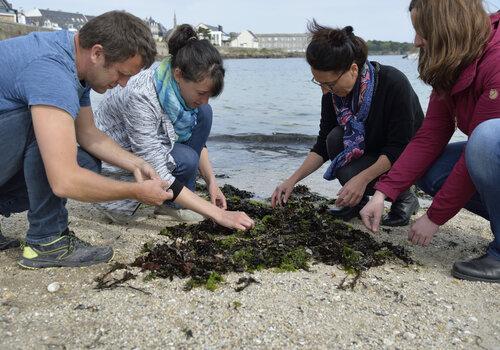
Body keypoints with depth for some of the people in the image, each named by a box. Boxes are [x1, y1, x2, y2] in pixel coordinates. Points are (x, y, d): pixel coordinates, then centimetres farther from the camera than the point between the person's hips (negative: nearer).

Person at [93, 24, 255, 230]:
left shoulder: (179, 84, -15)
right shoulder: (140, 97, -37)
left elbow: (196, 138, 1)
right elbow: (158, 176, -36)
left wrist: (211, 181, -11)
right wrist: (217, 214, -35)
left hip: (149, 152, 7)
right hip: (111, 167, -7)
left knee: (203, 114, -12)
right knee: (185, 160, -30)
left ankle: (172, 204, -5)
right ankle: (119, 203, -3)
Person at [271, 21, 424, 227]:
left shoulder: (394, 84, -29)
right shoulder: (333, 94, -13)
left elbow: (398, 148, -27)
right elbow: (323, 145, -6)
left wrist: (362, 178, -38)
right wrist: (293, 180, -15)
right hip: (368, 152, 5)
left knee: (349, 173, -30)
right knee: (336, 138, -25)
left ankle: (405, 197, -1)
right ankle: (359, 201, -2)